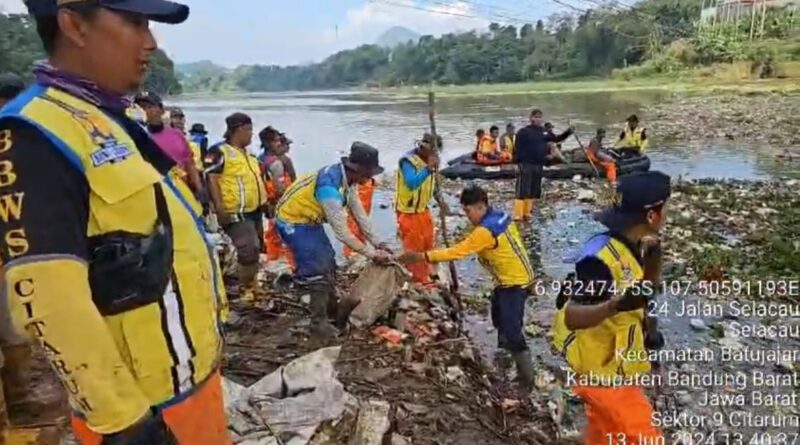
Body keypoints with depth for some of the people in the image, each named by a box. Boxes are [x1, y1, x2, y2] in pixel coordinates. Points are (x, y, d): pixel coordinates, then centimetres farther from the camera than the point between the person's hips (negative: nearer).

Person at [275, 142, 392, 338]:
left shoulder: (347, 179, -9)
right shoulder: (329, 186, -36)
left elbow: (360, 214, 1)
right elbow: (342, 233, -33)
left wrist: (377, 243, 0)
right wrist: (372, 254, -25)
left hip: (310, 220, 10)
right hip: (292, 221, -9)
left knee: (328, 263, 16)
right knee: (316, 270, -12)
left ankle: (333, 309, 31)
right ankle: (319, 322, -1)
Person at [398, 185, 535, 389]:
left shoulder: (485, 231, -28)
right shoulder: (500, 217, 0)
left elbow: (457, 252, -29)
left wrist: (422, 256, -28)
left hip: (515, 282, -10)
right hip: (511, 278, 10)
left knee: (512, 331, -8)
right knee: (499, 317, 25)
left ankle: (527, 379, 2)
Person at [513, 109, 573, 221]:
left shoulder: (544, 132, 12)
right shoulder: (523, 132, -6)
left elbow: (557, 139, 21)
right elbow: (517, 149, -9)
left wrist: (568, 132, 8)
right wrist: (516, 163, -16)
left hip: (539, 166, 7)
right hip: (526, 165, -7)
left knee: (534, 192, 11)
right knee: (523, 191, -9)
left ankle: (527, 213, 22)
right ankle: (518, 216, -7)